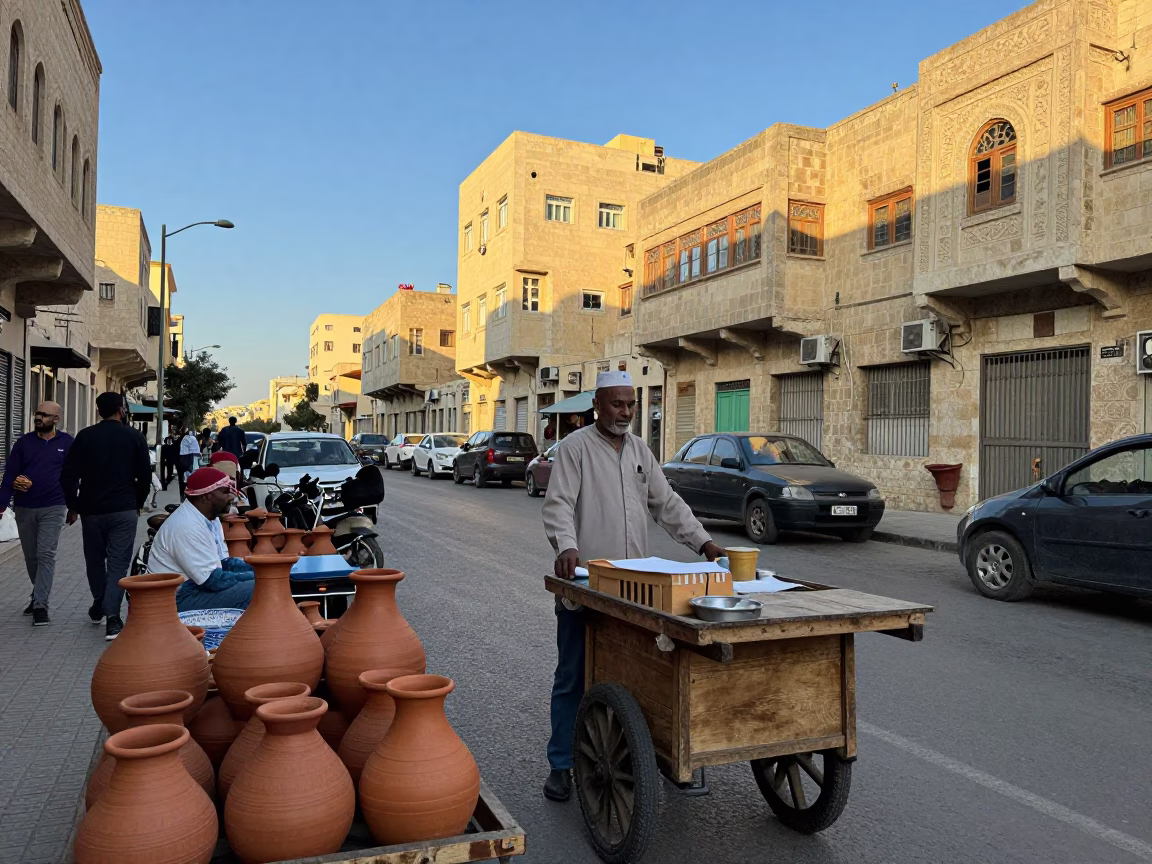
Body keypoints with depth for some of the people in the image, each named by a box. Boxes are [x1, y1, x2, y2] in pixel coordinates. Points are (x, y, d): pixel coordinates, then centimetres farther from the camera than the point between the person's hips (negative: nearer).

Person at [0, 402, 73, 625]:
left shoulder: (67, 443, -1)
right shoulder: (24, 442, 3)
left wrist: (72, 505, -6)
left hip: (53, 508, -3)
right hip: (24, 508, 3)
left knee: (46, 555, -8)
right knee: (31, 557, 13)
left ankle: (40, 605, -6)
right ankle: (39, 595, 31)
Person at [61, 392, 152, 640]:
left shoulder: (85, 436, 1)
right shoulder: (135, 437, -2)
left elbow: (69, 474, -1)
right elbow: (145, 476, -1)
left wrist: (72, 506, 10)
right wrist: (138, 503, 14)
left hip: (91, 509, 2)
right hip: (124, 510, -2)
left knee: (95, 559, 18)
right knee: (118, 563, -2)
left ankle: (99, 607, 33)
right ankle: (112, 616, -13)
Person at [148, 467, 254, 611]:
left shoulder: (210, 517, 6)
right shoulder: (187, 526, -24)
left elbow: (223, 562, 12)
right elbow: (213, 580, -25)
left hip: (198, 587, 10)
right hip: (180, 601, -10)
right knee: (253, 591, -24)